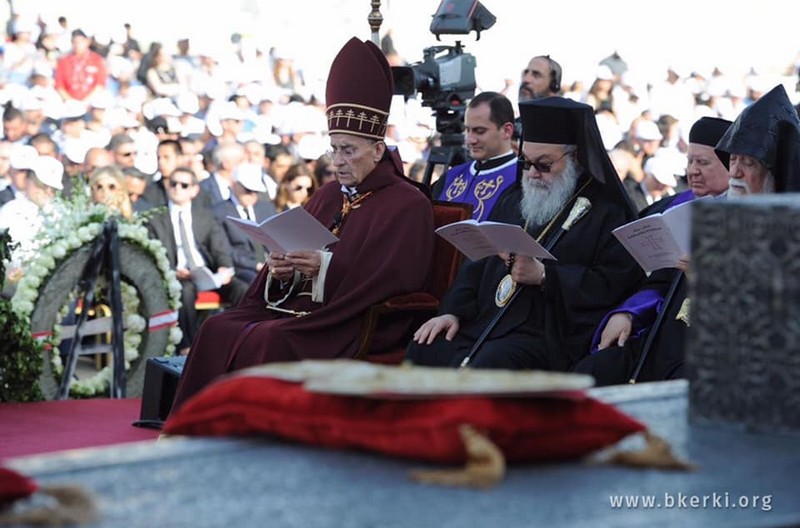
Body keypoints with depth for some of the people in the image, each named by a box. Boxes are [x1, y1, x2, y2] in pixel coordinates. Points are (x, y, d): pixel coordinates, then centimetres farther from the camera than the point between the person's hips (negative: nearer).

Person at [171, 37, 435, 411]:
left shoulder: (408, 206, -3)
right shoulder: (327, 198, 20)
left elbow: (391, 280, -14)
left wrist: (326, 268, -22)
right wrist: (280, 270, -4)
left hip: (358, 326, -7)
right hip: (296, 307, 7)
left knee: (270, 342, -31)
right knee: (218, 329, -14)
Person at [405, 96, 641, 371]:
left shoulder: (606, 212, 4)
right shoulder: (513, 201, 24)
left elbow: (613, 283, -9)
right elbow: (478, 264, 20)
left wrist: (544, 275, -16)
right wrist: (453, 312, 3)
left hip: (546, 335, -6)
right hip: (481, 323, 6)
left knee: (489, 363, -34)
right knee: (421, 350, -21)